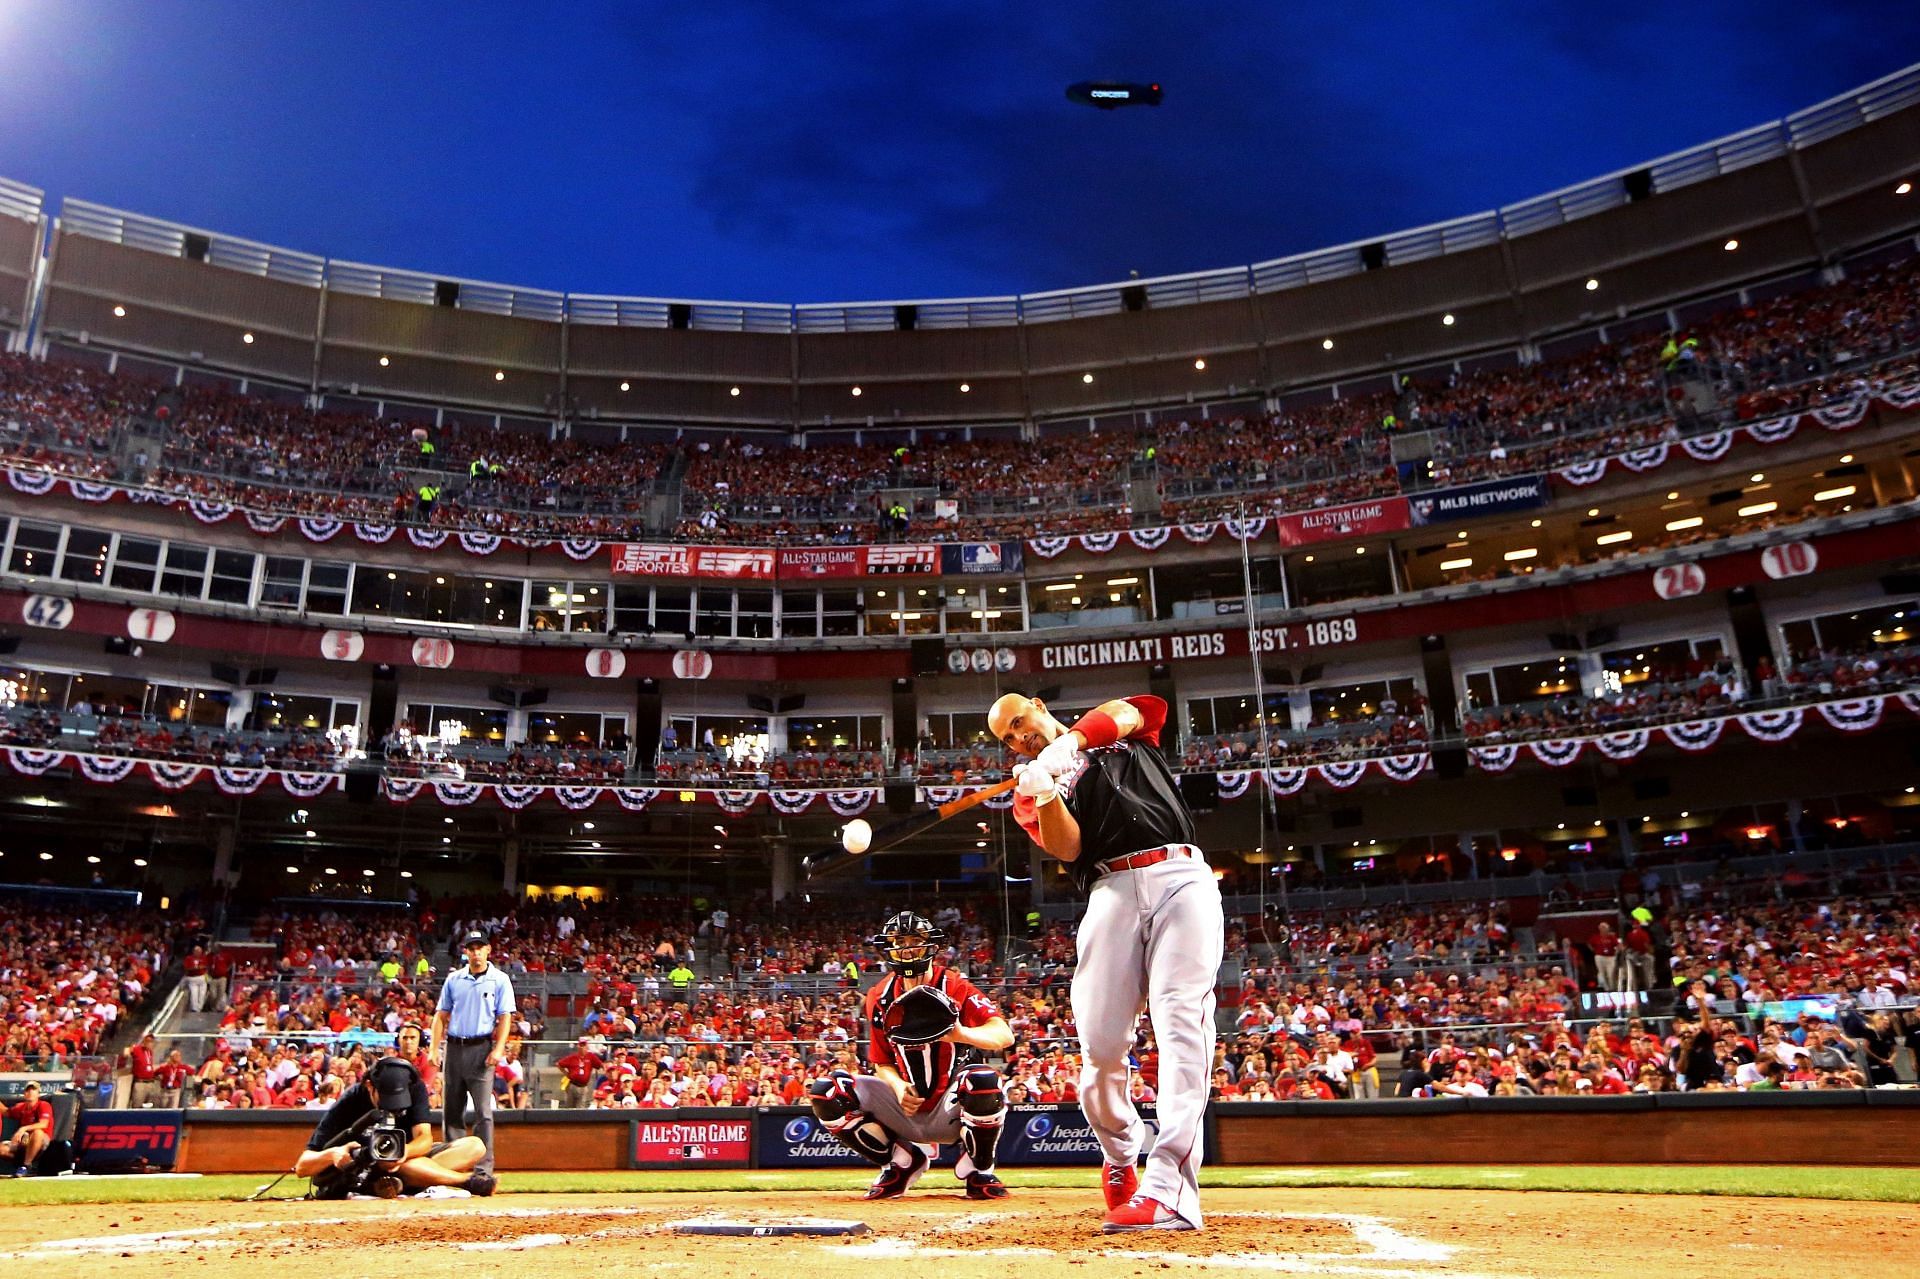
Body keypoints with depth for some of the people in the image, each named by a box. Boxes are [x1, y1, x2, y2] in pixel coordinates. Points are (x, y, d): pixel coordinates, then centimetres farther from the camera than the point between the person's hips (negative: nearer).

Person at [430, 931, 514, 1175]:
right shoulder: (453, 979, 12)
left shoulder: (499, 980, 3)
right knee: (451, 1109, 7)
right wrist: (435, 1049, 2)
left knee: (483, 1111, -7)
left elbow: (504, 1017, -1)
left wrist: (498, 1049, -13)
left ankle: (484, 1167, -5)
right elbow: (441, 1016, 12)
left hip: (481, 1048, -4)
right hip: (454, 1047, 4)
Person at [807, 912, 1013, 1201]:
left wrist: (962, 1034, -48)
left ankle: (979, 1171, -6)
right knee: (825, 1090, -13)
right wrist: (897, 1086, -15)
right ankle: (902, 1161, 5)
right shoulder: (880, 997, 1)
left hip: (949, 1111, -4)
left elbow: (1005, 1035, -27)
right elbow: (881, 1062, 9)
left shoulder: (954, 987, -12)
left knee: (983, 1079, -37)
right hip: (905, 1109, 4)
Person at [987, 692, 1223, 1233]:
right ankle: (1120, 1152, 20)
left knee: (1181, 1022, -16)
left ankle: (1169, 1188, -23)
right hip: (1112, 890, 1)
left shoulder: (1122, 735, 22)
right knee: (1101, 1044, -8)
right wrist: (1044, 795, -19)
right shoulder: (1031, 797, 19)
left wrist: (1068, 743, -19)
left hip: (1181, 876, -1)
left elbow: (1126, 712, -2)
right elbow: (1066, 847, 0)